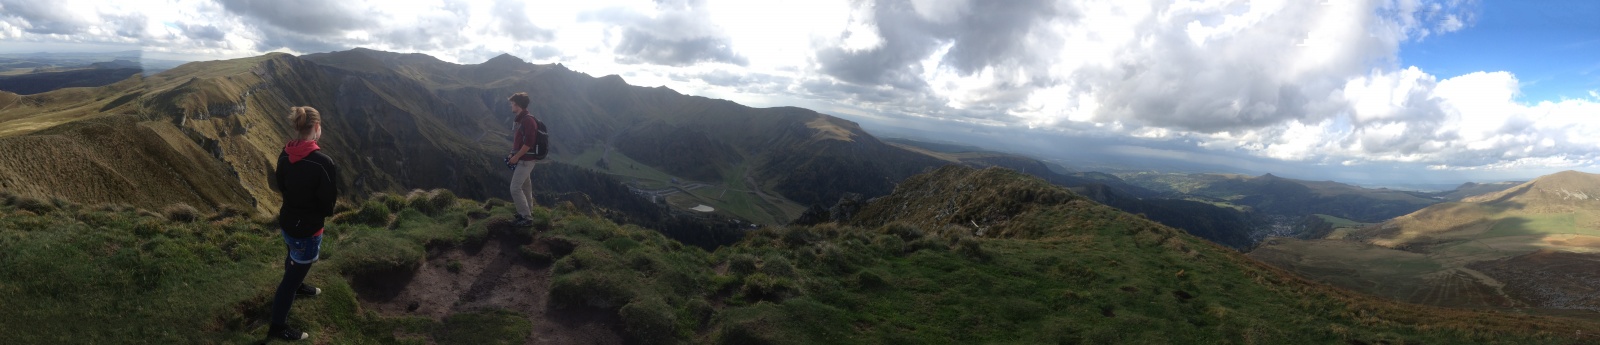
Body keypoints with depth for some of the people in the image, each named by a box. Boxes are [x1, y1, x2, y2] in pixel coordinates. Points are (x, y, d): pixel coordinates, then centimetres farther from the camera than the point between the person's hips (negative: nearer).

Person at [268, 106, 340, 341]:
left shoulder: (285, 155, -7)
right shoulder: (322, 162, -31)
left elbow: (281, 186, 9)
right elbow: (329, 201, -21)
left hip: (287, 220, 8)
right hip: (307, 228, -8)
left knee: (294, 259, 34)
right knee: (293, 274, 7)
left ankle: (297, 286, 63)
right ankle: (278, 327, 20)